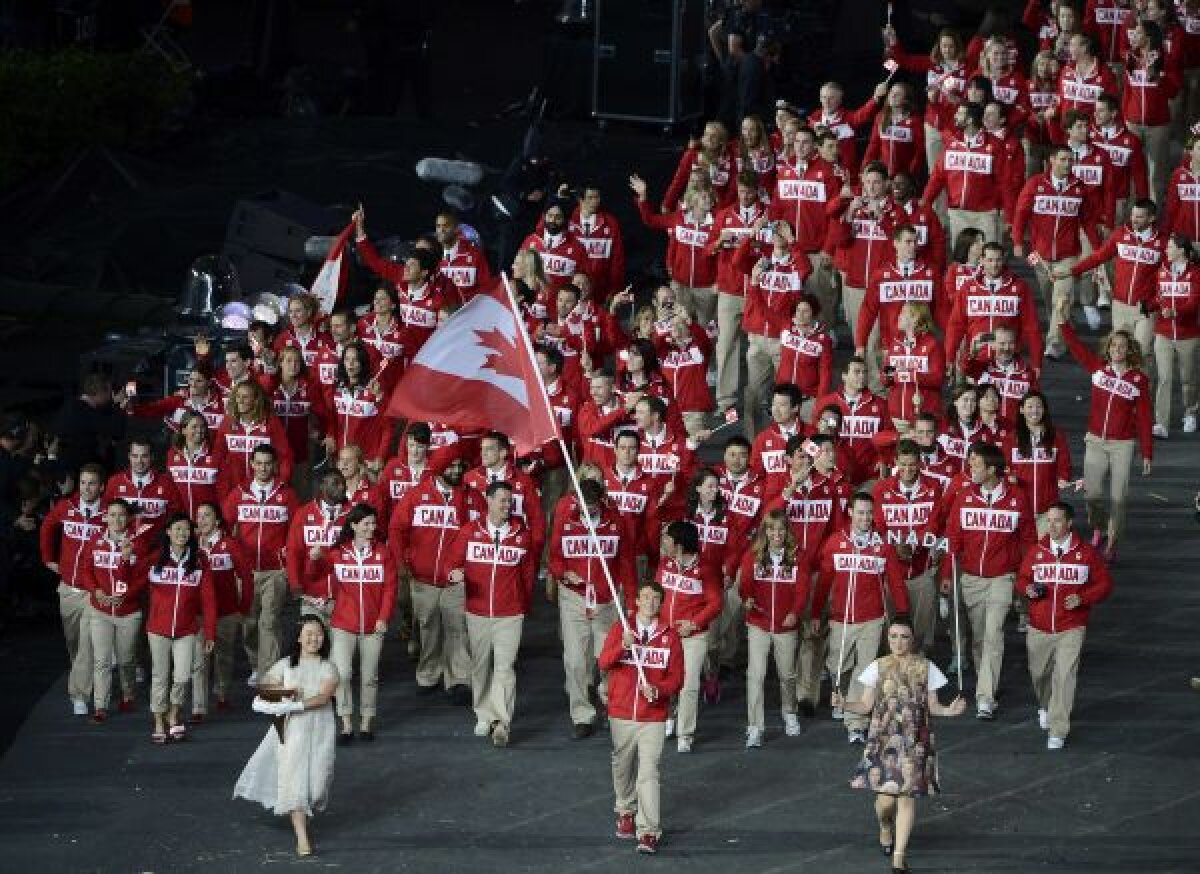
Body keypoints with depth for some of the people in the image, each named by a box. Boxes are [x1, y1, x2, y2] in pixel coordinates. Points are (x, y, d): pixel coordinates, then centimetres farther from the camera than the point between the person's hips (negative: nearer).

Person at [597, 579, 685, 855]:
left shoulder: (670, 635, 2)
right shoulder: (620, 629, 3)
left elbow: (677, 678, 3)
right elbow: (603, 663, -10)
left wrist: (658, 690, -17)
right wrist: (623, 646, -27)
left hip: (653, 717, -2)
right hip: (621, 715, 2)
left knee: (648, 773, -10)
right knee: (622, 767, 15)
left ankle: (649, 832, -12)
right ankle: (626, 813, 39)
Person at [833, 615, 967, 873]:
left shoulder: (925, 668, 3)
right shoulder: (878, 667, 2)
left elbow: (932, 706, 6)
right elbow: (866, 706, 4)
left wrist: (949, 710, -14)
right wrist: (844, 704, -14)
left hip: (915, 742, 0)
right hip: (883, 739, 0)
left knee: (907, 795, -5)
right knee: (885, 796, -3)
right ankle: (886, 830, 33)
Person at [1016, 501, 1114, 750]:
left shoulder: (1086, 553, -2)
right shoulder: (1036, 552, 4)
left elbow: (1104, 584, 3)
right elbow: (1022, 579, 14)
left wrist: (1083, 599, -13)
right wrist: (1027, 588, -10)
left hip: (1071, 629, -3)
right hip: (1039, 628, 3)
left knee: (1064, 676, -13)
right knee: (1039, 673, 17)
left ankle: (1057, 731, -9)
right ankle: (1045, 706, 49)